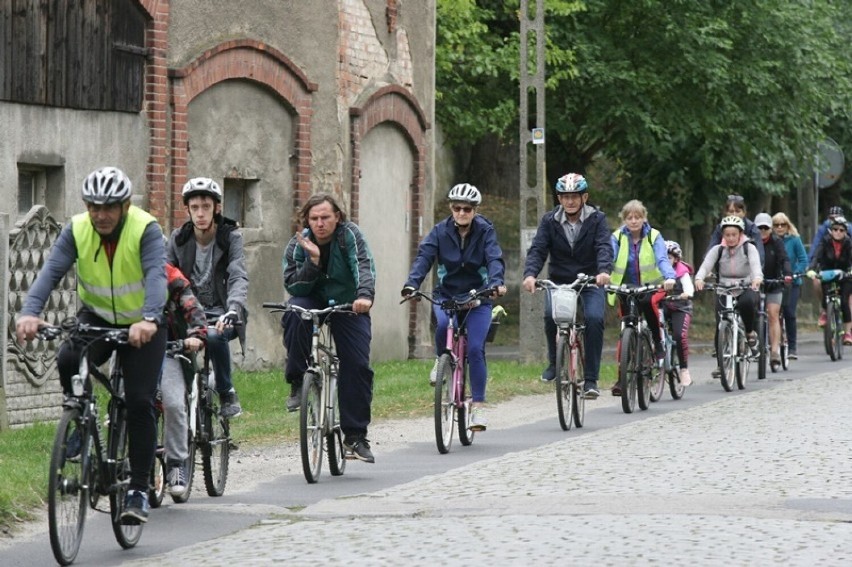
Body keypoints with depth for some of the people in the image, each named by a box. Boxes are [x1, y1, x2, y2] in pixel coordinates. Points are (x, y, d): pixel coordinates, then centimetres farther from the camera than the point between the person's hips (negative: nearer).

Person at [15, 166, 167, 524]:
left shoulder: (145, 230, -23)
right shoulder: (77, 230, -15)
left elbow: (156, 275, -37)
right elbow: (51, 272, -26)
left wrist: (149, 320, -56)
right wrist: (29, 313, -45)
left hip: (142, 325, -2)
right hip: (96, 317, 2)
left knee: (139, 403, -12)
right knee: (68, 360, -29)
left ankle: (138, 491, -2)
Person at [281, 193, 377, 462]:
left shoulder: (350, 234, -13)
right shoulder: (298, 244, -9)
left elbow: (364, 266, -28)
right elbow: (292, 287, -15)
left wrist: (364, 295, -47)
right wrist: (313, 261, -31)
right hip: (313, 301, 0)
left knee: (357, 366, -11)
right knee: (294, 315, -35)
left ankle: (355, 436, -2)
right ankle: (297, 383, -20)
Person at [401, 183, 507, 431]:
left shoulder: (485, 231, -6)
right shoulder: (440, 231, -4)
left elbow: (495, 259, -20)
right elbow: (424, 257, -16)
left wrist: (496, 282, -41)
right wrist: (411, 284, -34)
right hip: (446, 296, 1)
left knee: (475, 348, -16)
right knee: (443, 324, -32)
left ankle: (478, 406, -8)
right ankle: (441, 360, 0)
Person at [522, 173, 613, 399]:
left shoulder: (596, 219, -4)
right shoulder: (549, 221, 0)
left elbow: (604, 247, -18)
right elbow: (537, 249, -10)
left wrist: (604, 270, -40)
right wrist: (530, 274, -31)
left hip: (590, 281, -1)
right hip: (559, 281, 1)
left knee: (594, 319, -26)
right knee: (550, 314, -28)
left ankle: (591, 379, -18)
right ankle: (554, 361, 0)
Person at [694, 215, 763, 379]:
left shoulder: (749, 248, -2)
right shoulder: (718, 250, 3)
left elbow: (755, 264, -20)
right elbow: (706, 265, -12)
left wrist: (757, 278, -43)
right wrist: (699, 278, -35)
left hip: (745, 289, -2)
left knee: (747, 302, -37)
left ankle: (750, 331, -9)